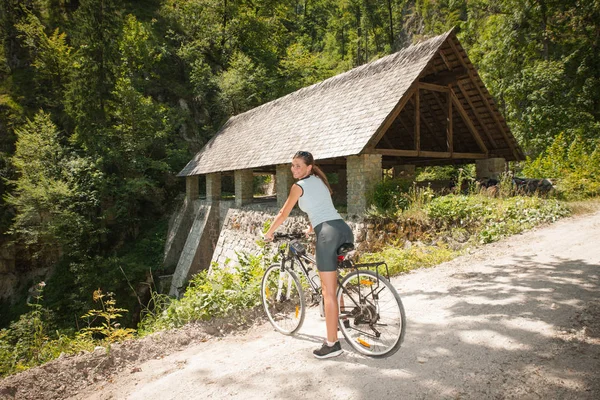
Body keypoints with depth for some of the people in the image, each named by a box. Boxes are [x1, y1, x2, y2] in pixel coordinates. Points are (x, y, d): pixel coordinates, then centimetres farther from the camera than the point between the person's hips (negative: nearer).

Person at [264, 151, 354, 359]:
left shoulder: (299, 186, 3)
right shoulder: (320, 181, 25)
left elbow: (283, 215, 10)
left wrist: (269, 233, 25)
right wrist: (311, 228, 52)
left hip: (328, 234, -8)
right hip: (345, 229, 8)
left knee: (329, 293, -3)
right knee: (338, 285, 25)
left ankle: (332, 344, 1)